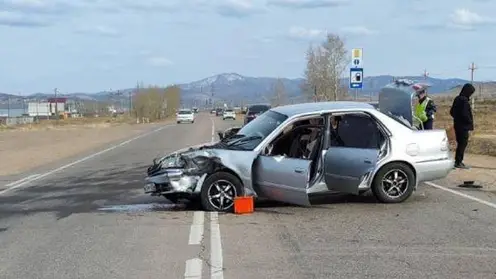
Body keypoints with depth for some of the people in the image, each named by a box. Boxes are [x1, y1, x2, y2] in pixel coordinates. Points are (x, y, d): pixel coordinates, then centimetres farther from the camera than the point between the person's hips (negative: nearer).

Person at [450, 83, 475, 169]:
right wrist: (471, 123, -11)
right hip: (463, 126, -9)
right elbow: (465, 114, -22)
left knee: (460, 143, 16)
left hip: (457, 125, 9)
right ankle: (458, 162, 0)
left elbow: (452, 112, 15)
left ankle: (458, 161, 21)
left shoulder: (457, 99, 10)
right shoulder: (464, 100, -18)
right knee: (463, 143, -3)